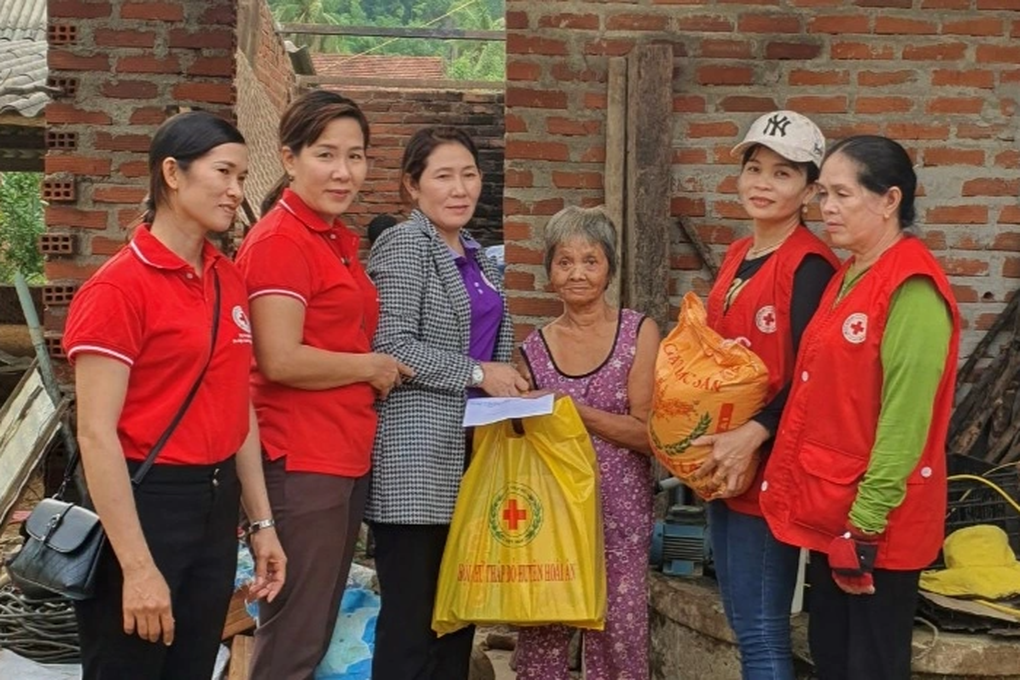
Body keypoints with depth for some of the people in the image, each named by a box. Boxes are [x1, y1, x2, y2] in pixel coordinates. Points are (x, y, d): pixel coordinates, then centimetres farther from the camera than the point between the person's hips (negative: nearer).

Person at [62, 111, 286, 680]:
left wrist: (262, 522, 12)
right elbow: (96, 435, -17)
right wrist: (137, 567, -20)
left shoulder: (230, 282, 9)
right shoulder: (119, 287, -13)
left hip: (217, 506, 7)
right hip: (143, 504, -7)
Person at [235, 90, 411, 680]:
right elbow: (281, 360, -22)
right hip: (302, 460, -9)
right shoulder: (280, 240, -13)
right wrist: (372, 368, -9)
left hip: (347, 456, 9)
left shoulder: (341, 240, 14)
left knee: (320, 631, 17)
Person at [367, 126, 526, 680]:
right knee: (411, 618, -5)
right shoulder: (403, 245, -6)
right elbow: (391, 347, -16)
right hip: (415, 461, -8)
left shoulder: (477, 258, 17)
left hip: (468, 453, 8)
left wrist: (511, 393, 13)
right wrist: (476, 373, -13)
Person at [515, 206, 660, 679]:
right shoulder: (535, 348, 7)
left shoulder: (639, 333, 0)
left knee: (615, 642, -2)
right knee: (539, 640, 1)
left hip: (619, 513, -2)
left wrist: (571, 408, -16)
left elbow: (649, 434, -8)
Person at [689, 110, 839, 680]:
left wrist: (753, 435, -25)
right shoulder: (738, 256, 13)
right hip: (721, 464, 9)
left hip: (767, 467, -9)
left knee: (761, 632, -3)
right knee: (741, 619, 16)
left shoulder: (809, 265, -14)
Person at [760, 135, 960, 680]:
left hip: (876, 523, -9)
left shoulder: (913, 287, -17)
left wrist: (867, 521, -20)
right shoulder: (846, 277, 11)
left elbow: (905, 418, -21)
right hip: (829, 510, 9)